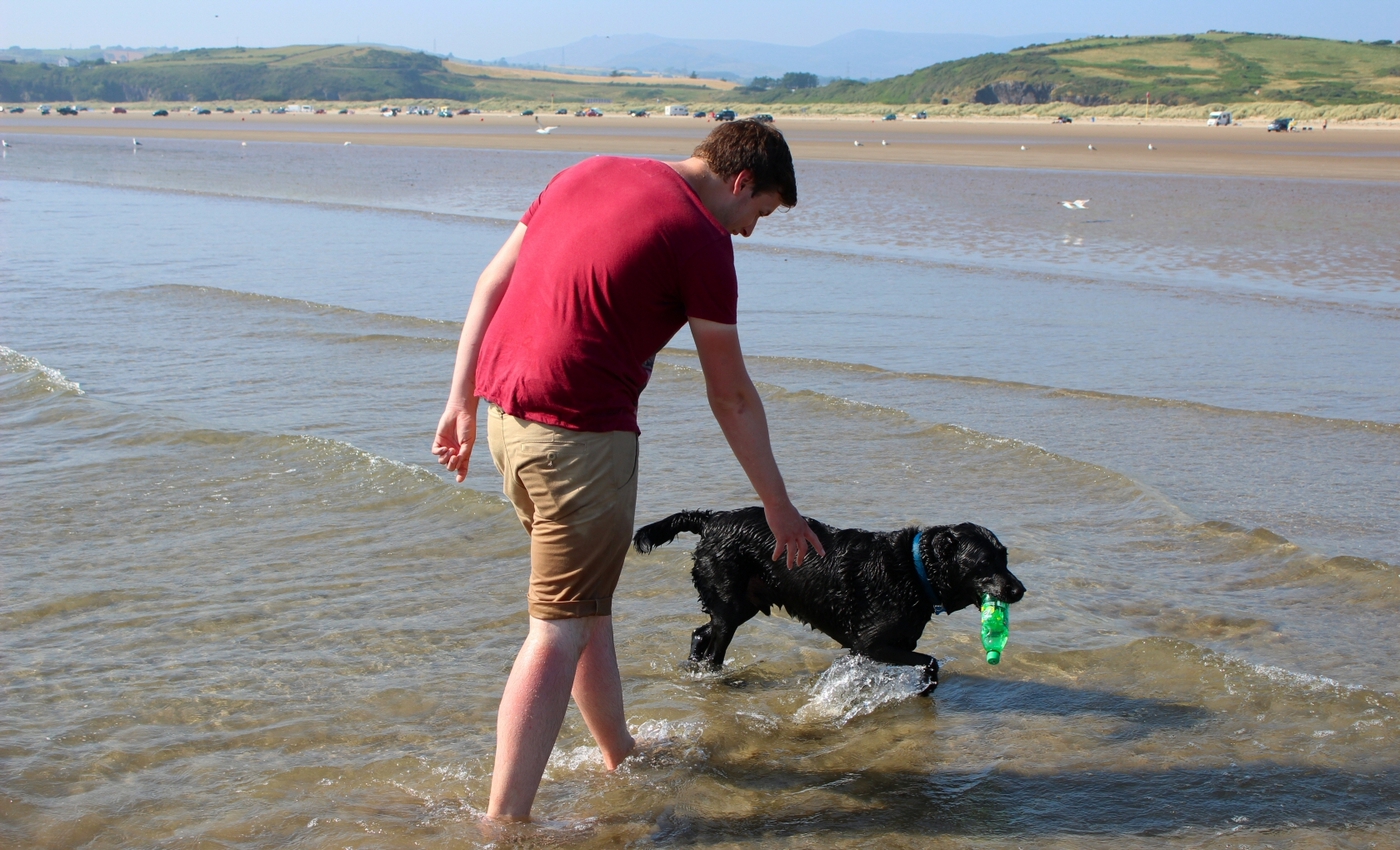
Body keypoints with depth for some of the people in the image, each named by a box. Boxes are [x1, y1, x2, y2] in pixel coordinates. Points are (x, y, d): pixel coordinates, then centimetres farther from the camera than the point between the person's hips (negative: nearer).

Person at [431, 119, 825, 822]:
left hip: (505, 410, 9)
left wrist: (462, 400, 15)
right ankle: (504, 822, -5)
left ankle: (621, 757, 36)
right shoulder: (702, 239, -8)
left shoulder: (589, 174, 14)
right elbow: (732, 399, -2)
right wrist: (779, 507, 8)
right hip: (579, 433, -8)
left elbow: (492, 282, 13)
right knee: (561, 628, -4)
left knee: (587, 601, 21)